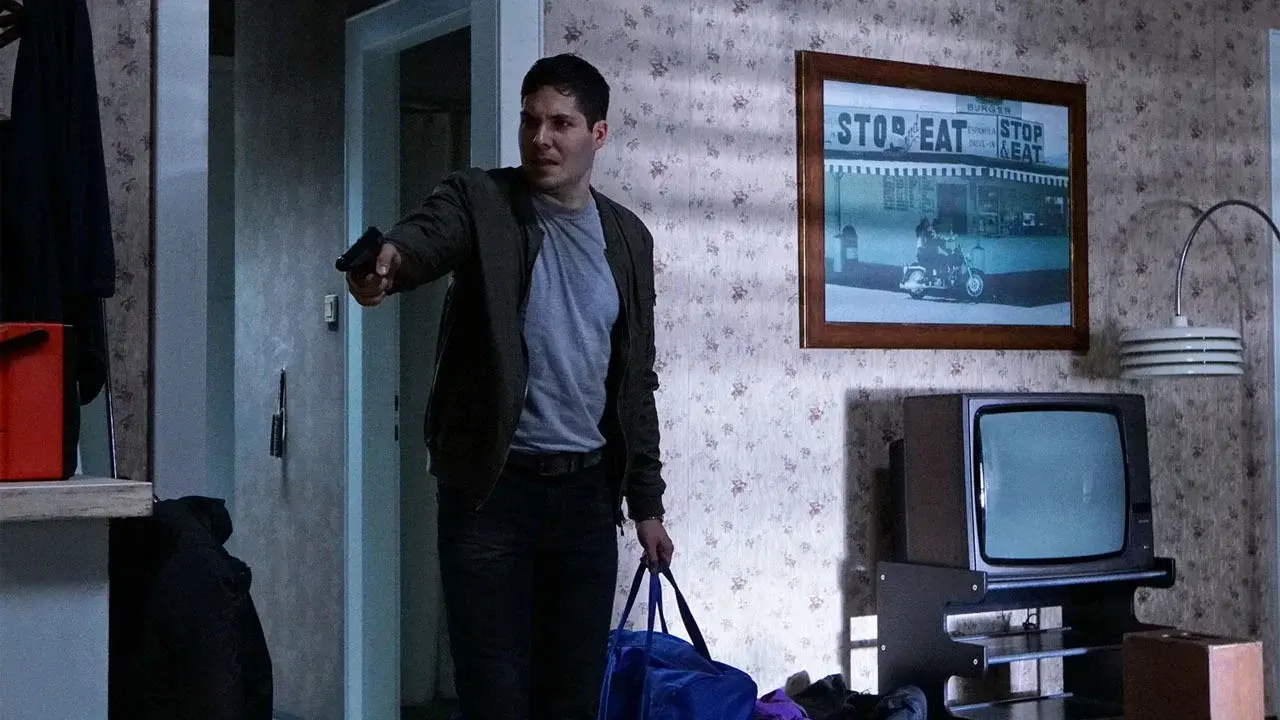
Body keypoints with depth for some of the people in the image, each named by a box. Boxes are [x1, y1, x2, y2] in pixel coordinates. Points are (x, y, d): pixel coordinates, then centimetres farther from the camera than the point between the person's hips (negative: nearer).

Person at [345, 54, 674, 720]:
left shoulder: (628, 237, 10)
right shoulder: (479, 200, -1)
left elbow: (637, 380, 14)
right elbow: (426, 234, -25)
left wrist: (646, 503, 13)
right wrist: (388, 258, -49)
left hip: (587, 491, 4)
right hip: (491, 489, -3)